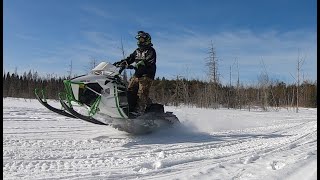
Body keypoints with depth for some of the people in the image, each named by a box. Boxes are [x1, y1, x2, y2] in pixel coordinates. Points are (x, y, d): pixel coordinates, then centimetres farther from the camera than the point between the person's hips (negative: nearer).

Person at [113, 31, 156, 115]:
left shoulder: (150, 51, -3)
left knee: (142, 93, -17)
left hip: (147, 75, -7)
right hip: (137, 74, 8)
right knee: (130, 90, -4)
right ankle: (130, 108, -3)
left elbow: (146, 62, -18)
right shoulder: (137, 51, 23)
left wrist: (134, 66, -29)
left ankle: (139, 111, -23)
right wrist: (119, 63, 6)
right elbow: (129, 59, 21)